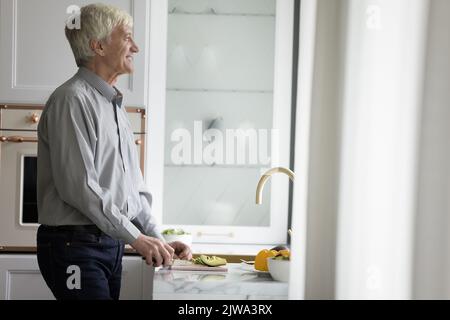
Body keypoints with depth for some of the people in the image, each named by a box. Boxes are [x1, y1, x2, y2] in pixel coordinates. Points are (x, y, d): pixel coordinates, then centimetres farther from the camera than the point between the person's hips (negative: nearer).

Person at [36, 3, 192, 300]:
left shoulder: (115, 106, 17)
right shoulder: (73, 100, -12)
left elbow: (134, 187, 18)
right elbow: (78, 187, -20)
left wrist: (158, 241, 8)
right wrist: (137, 237, -16)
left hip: (111, 244, 8)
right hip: (75, 243, -8)